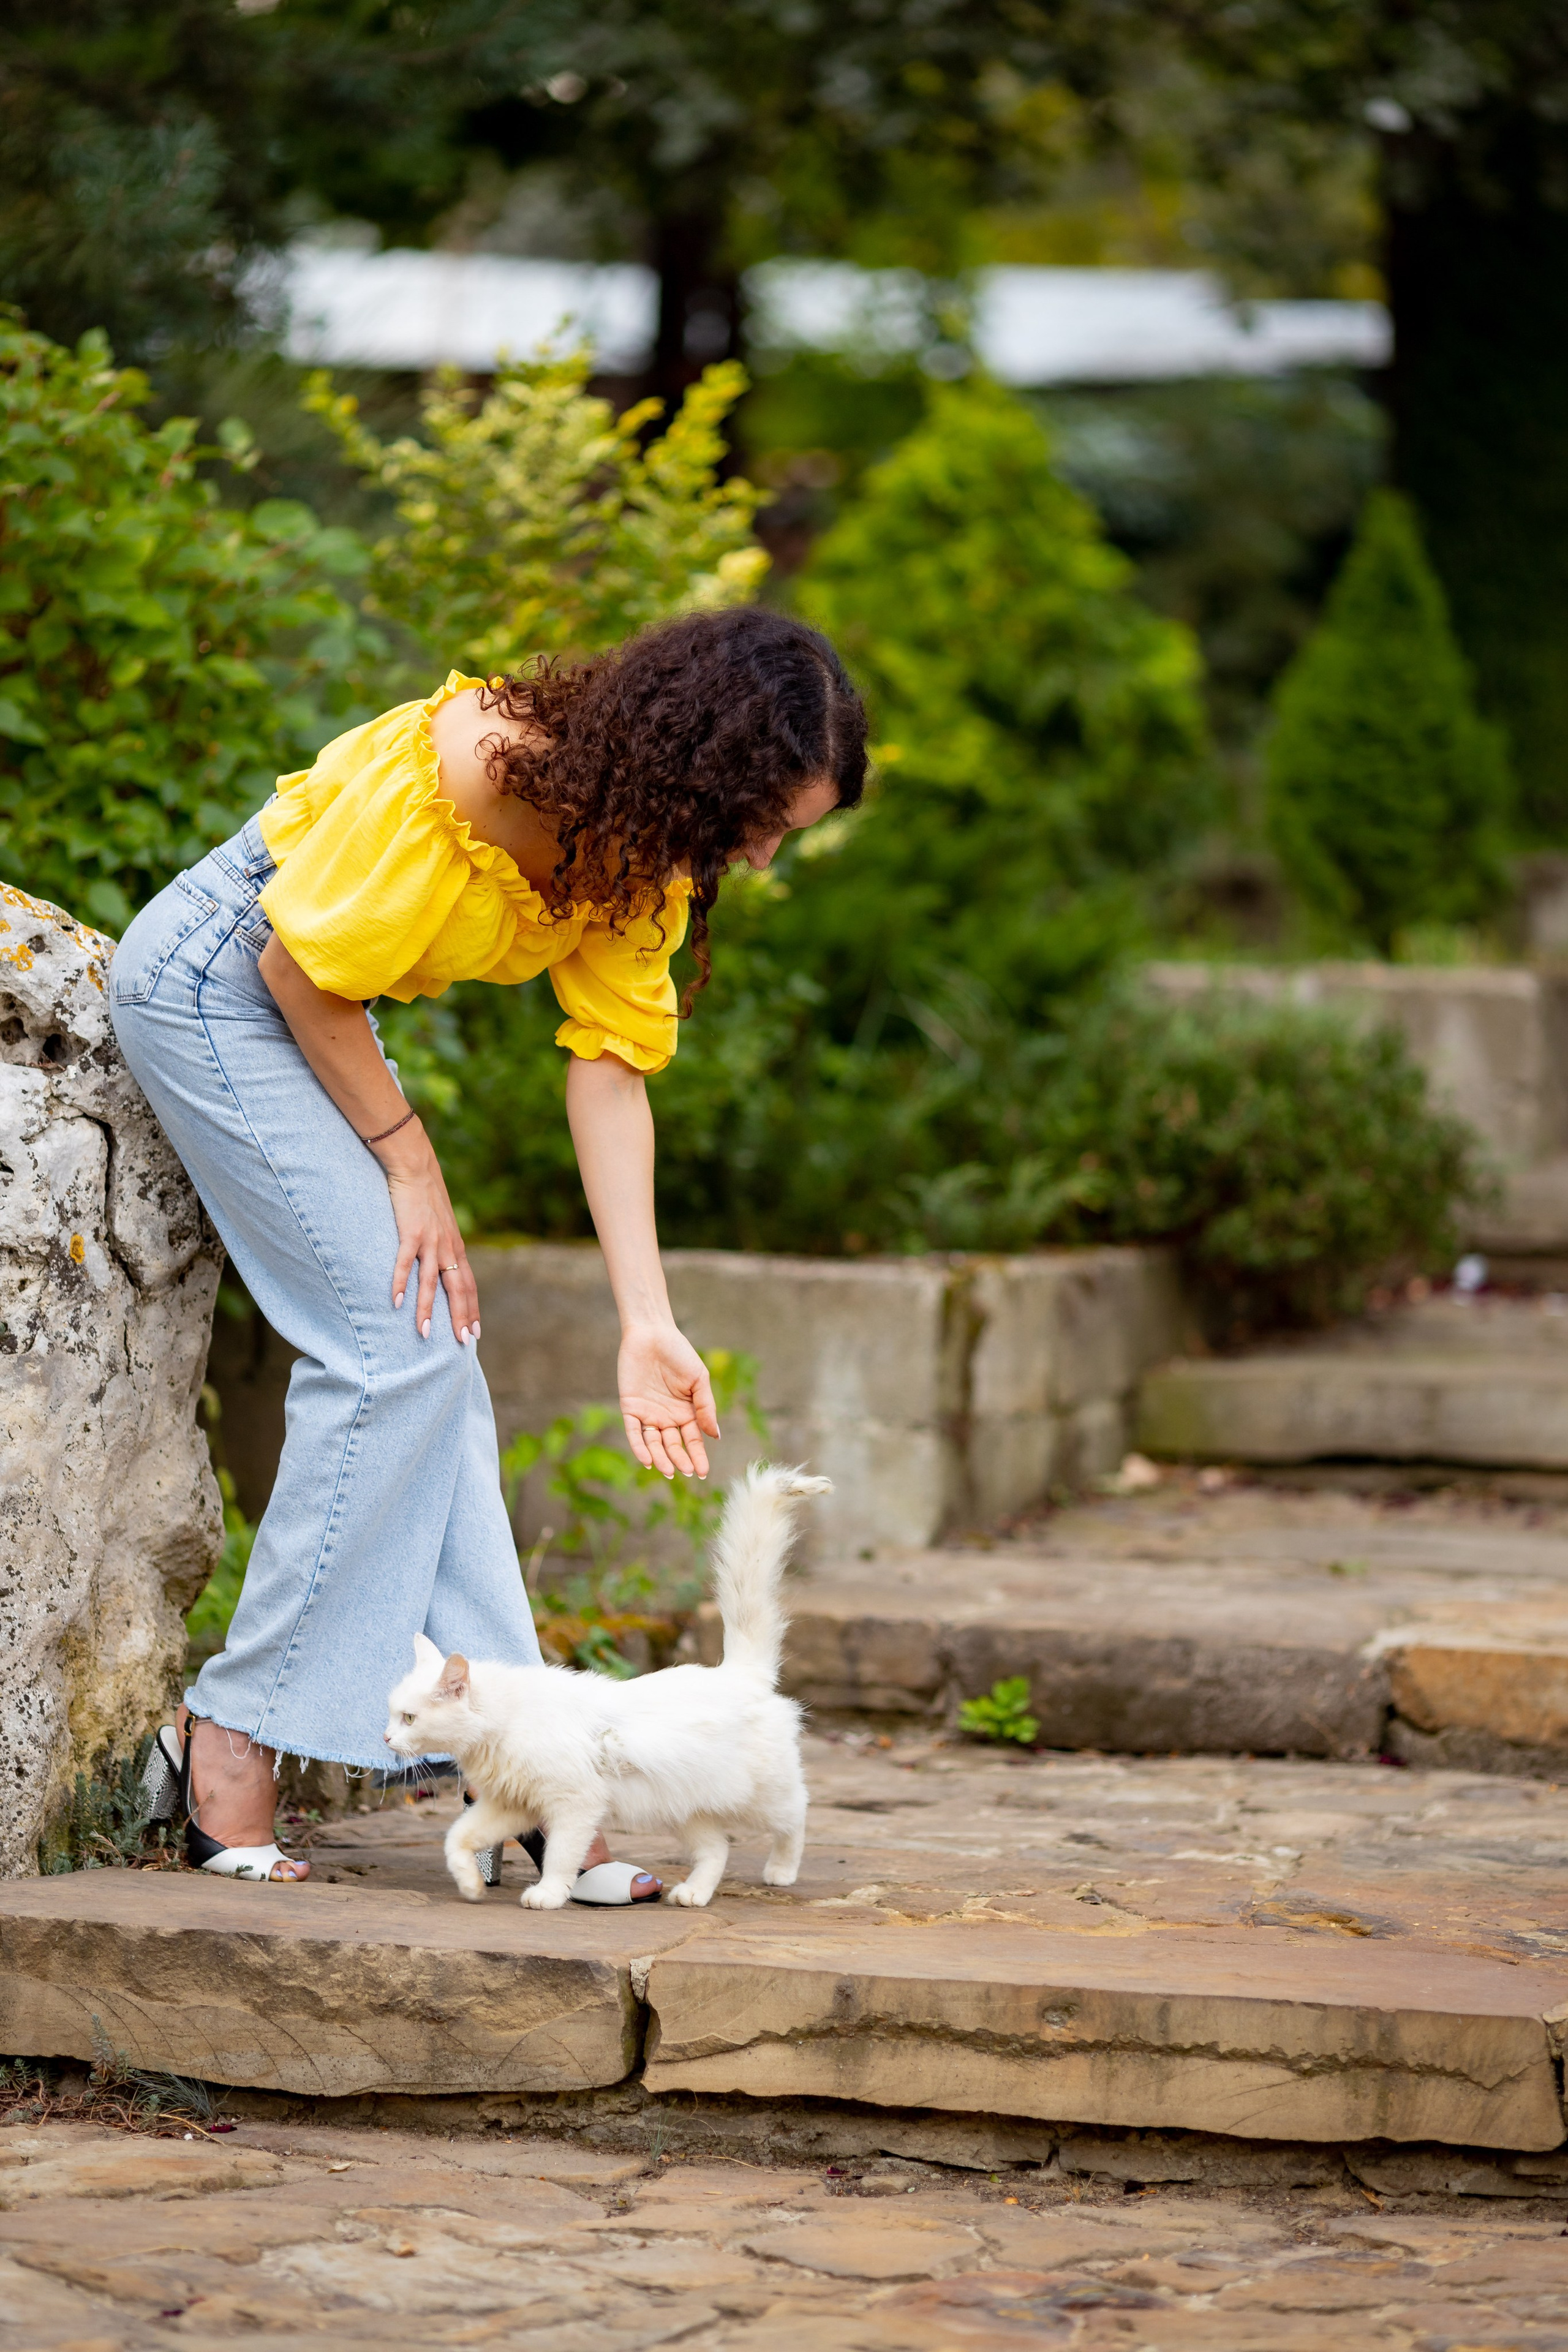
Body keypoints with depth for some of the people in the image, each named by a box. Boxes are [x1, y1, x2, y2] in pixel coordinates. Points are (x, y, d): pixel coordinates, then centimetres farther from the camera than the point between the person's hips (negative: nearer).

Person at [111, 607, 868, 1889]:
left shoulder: (644, 850, -6)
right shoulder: (469, 763, -30)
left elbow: (610, 1068, -7)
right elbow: (299, 966, -21)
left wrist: (648, 1325, -13)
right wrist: (410, 1166, -13)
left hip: (312, 1009, 8)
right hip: (212, 978, -8)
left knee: (431, 1372, 0)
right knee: (398, 1347, -15)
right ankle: (231, 1729, -8)